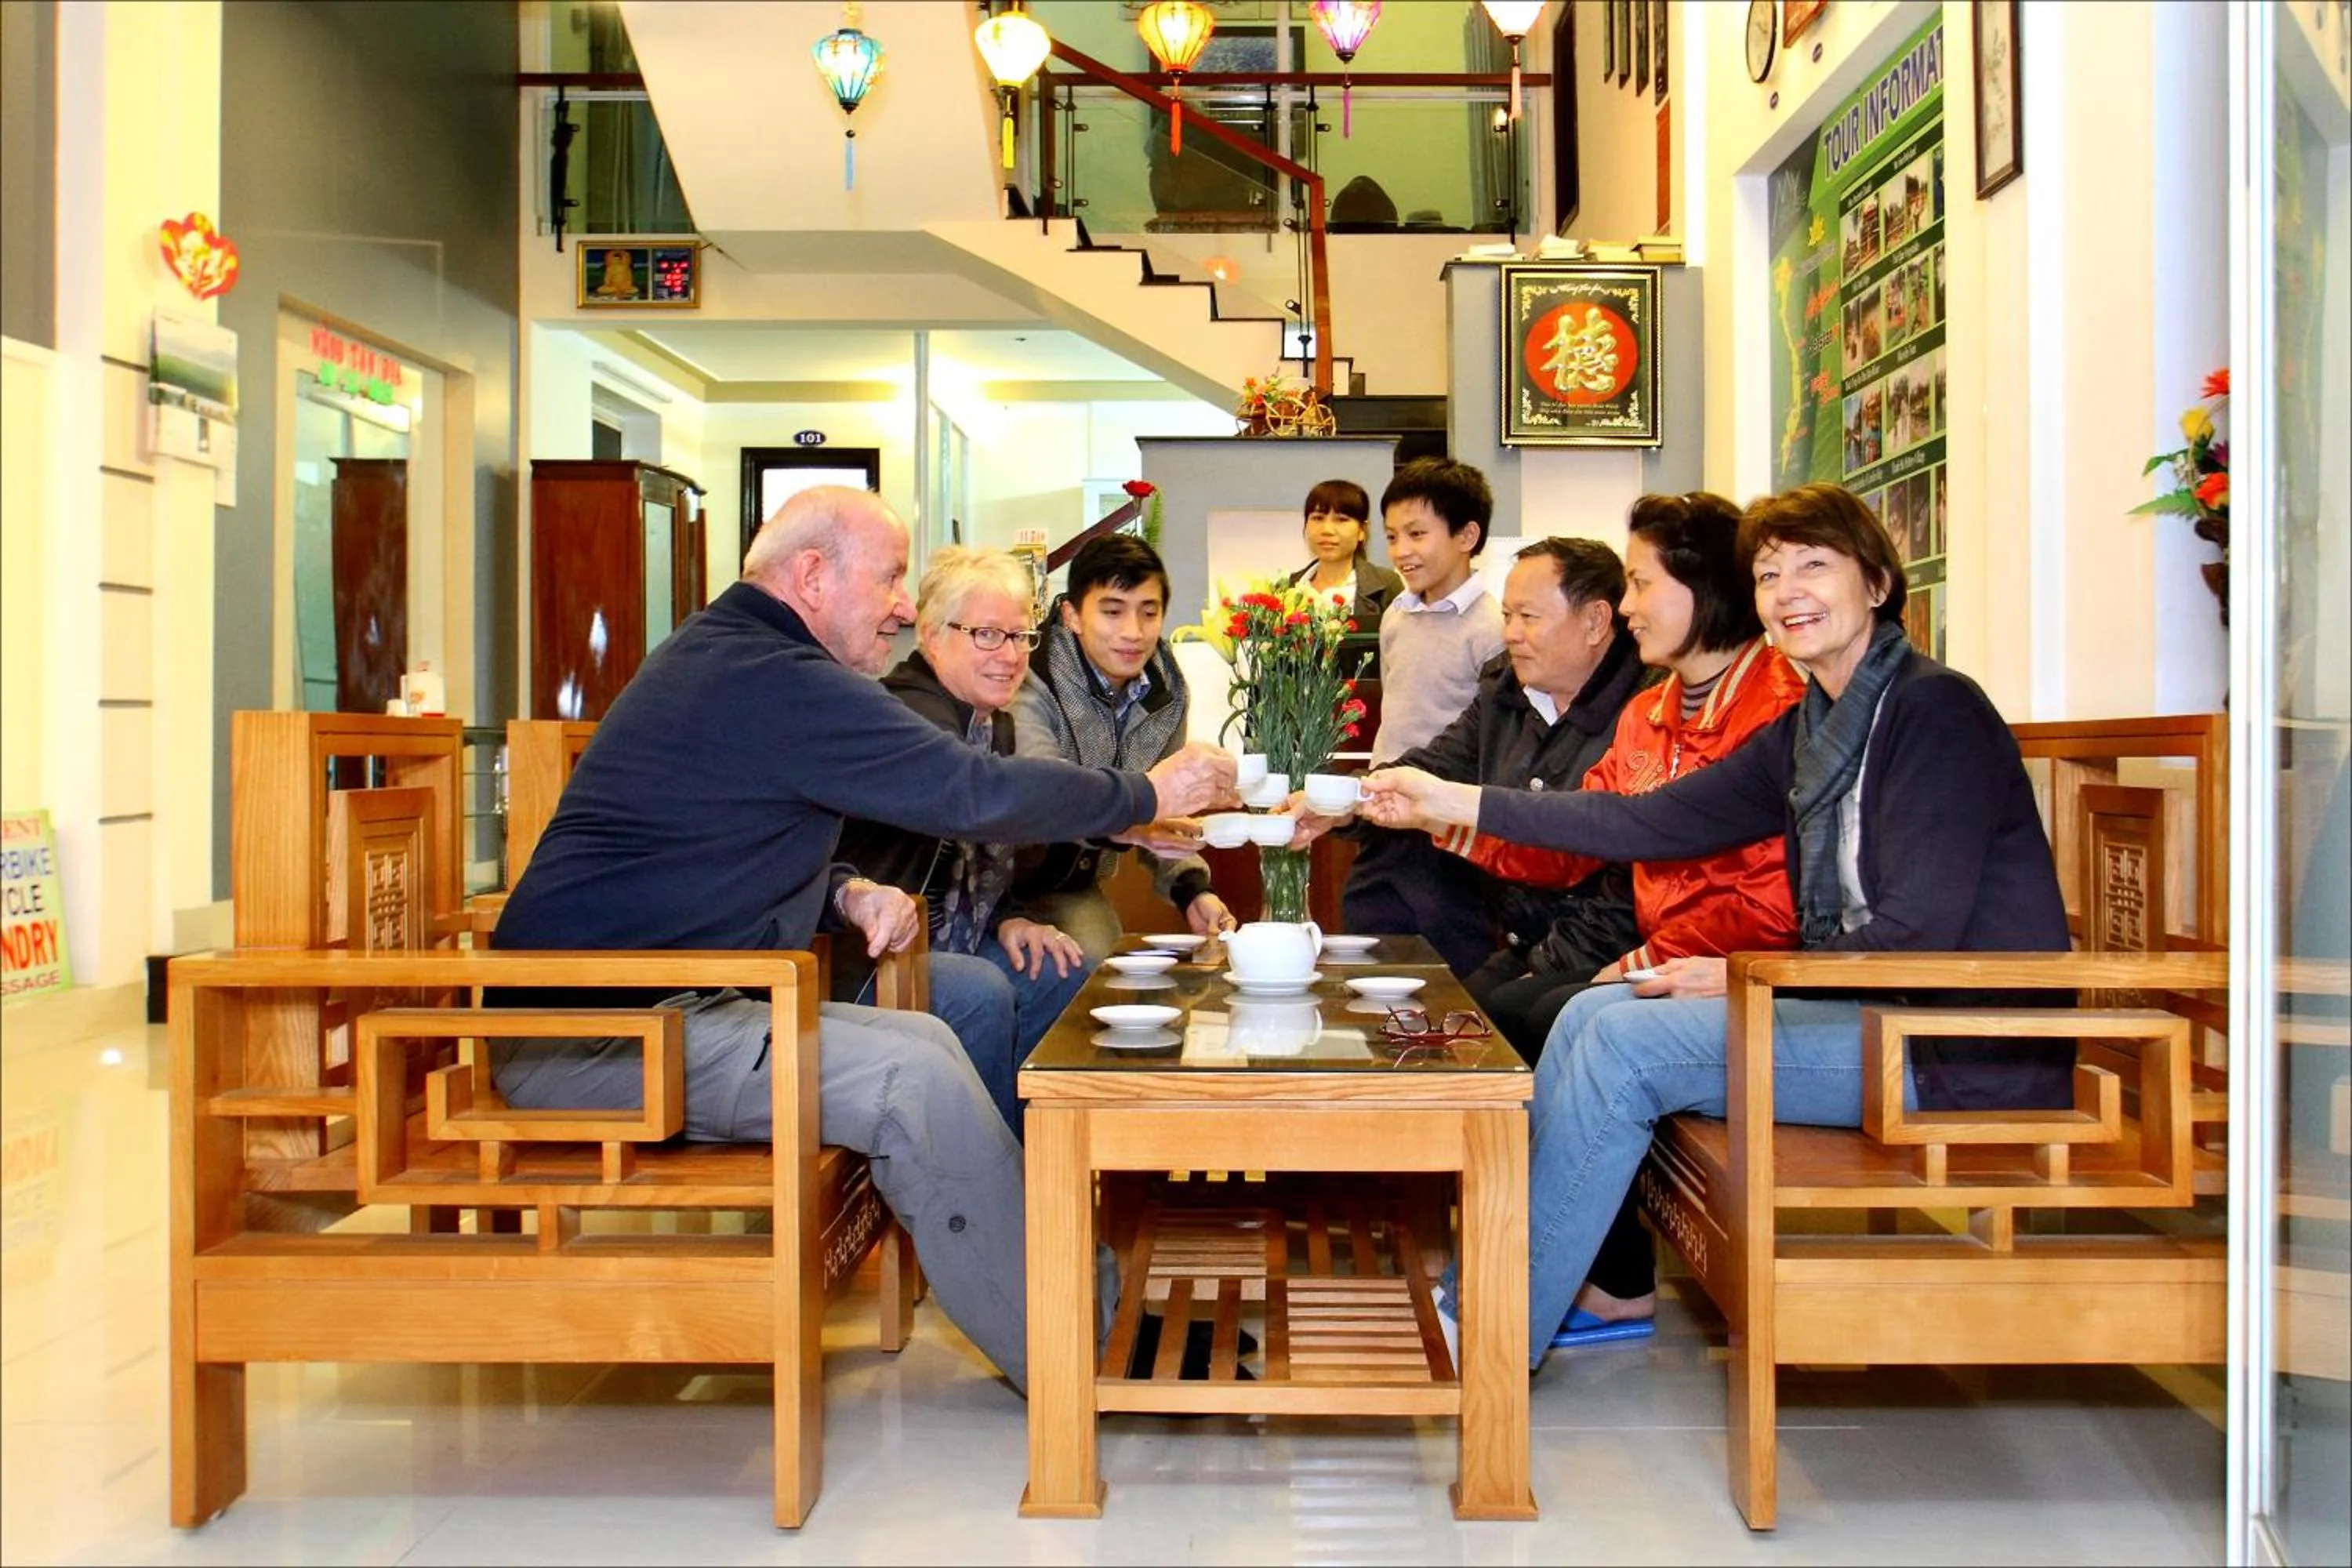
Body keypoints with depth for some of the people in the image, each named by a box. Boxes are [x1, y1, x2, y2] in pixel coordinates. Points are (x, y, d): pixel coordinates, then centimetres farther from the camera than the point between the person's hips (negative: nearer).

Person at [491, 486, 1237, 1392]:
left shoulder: (723, 655, 17)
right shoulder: (779, 680, -17)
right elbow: (973, 794, -20)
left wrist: (846, 894, 5)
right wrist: (1147, 795, -6)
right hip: (590, 1039, -10)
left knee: (926, 1040, 3)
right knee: (913, 1081, -21)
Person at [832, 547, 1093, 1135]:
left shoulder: (995, 725, 12)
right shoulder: (908, 714, -20)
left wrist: (1008, 920, 0)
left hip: (945, 948, 10)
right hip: (860, 961, -10)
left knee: (1070, 973, 2)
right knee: (980, 993, -29)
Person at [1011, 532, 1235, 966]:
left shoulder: (1166, 694, 1)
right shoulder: (1029, 686, -21)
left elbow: (1161, 819, 8)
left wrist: (1193, 889, -9)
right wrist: (1116, 824, -58)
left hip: (1074, 887, 6)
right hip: (996, 882, -6)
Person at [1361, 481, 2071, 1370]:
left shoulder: (1936, 709, -13)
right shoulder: (1809, 730, 13)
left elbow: (1917, 935, -19)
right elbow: (1659, 821, 9)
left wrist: (1740, 978, -13)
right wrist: (1455, 803, 5)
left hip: (1966, 1051, -9)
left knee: (1628, 1042, -18)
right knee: (1593, 1012, 2)